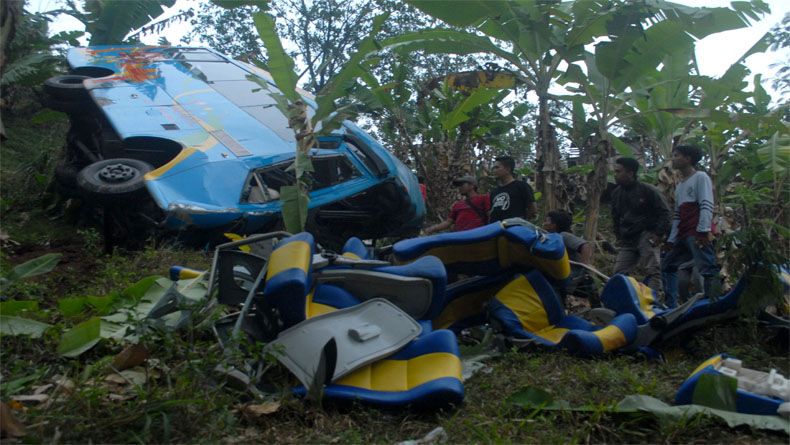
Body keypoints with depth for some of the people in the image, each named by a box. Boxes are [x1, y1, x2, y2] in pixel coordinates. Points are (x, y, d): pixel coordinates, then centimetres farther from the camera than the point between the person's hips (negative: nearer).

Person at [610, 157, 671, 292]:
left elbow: (664, 212, -5)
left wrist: (659, 234, -13)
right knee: (619, 272, 3)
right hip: (627, 240, 6)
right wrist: (619, 236, 15)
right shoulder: (616, 193, 12)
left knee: (652, 271, -11)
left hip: (647, 236, -6)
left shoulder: (648, 190, -6)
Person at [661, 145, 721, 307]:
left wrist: (704, 230, -22)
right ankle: (671, 306, 15)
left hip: (698, 233, -9)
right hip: (683, 235, 9)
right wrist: (672, 238, 17)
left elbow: (706, 205, -12)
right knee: (668, 265, 12)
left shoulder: (700, 177, 1)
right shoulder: (679, 186, 25)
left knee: (707, 268, -15)